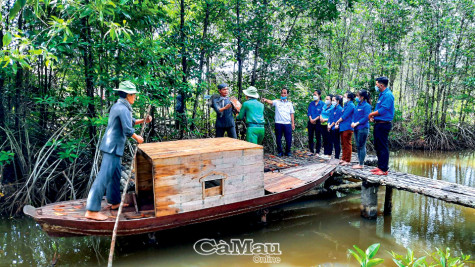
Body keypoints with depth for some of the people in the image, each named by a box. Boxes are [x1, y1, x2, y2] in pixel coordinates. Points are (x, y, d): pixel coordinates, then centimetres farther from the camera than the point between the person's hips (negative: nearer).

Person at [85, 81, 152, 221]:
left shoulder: (117, 106, 14)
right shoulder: (123, 109, -17)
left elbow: (130, 121, 27)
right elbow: (128, 130, -23)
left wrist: (144, 121, 16)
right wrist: (138, 138, -6)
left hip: (112, 146, 11)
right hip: (113, 147, -11)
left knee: (115, 175, 19)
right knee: (104, 176, -10)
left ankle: (115, 202, 32)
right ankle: (92, 210, -7)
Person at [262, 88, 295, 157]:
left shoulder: (289, 103, 12)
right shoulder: (277, 102, 5)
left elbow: (292, 114, 13)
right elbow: (271, 102, -15)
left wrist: (293, 123, 7)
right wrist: (265, 100, -36)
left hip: (287, 123, 1)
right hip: (278, 123, -1)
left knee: (288, 139, 3)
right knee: (278, 139, 5)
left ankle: (288, 151, 20)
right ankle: (280, 152, 19)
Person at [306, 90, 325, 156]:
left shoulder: (322, 104, -1)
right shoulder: (311, 103, 12)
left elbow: (322, 113, -8)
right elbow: (308, 112, 7)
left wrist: (315, 119, -14)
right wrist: (311, 119, -9)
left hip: (318, 122, -4)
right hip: (311, 122, 4)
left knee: (318, 138, 1)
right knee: (310, 137, 5)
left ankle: (317, 152, 8)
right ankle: (311, 151, 14)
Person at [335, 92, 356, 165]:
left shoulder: (350, 105, -11)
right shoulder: (346, 105, 18)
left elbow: (344, 116, -15)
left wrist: (338, 121, -2)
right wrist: (339, 123, 6)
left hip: (347, 128, -10)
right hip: (342, 127, 10)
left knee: (347, 144, -4)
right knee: (343, 144, 14)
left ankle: (347, 160, 1)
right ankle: (343, 159, 22)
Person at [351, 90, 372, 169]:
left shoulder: (367, 106, -10)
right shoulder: (358, 105, 15)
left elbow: (366, 117, -16)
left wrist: (357, 123, -16)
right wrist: (353, 123, 0)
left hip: (363, 128, -9)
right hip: (356, 129, 9)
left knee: (362, 146, -4)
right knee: (358, 146, 12)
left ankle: (361, 164, 1)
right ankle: (359, 162, 21)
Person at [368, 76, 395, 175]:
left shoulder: (388, 95, -14)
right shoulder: (382, 94, 18)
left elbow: (383, 110, -21)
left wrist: (372, 114, -8)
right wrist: (373, 115, 6)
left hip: (383, 125, -10)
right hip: (378, 124, 10)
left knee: (383, 147, -6)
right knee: (378, 146, 15)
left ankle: (384, 169, -2)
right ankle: (380, 166, 24)